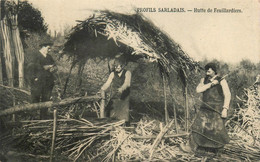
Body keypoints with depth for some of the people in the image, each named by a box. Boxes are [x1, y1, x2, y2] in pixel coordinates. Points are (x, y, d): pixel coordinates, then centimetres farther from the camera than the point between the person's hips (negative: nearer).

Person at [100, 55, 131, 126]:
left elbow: (127, 83, -16)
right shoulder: (113, 74, 7)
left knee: (123, 118, -8)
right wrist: (102, 89, -25)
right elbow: (107, 83, -3)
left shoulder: (127, 73, 1)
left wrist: (122, 88, -38)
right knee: (110, 116, -3)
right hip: (114, 99, 2)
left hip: (124, 99, -2)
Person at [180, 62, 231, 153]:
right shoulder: (204, 80, 10)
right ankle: (191, 147, 1)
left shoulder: (221, 81, -5)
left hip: (217, 109, -4)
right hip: (205, 109, 4)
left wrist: (225, 109, -17)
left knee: (217, 129, 0)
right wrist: (211, 84, -14)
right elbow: (198, 90, -6)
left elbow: (227, 95, -8)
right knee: (198, 127, -2)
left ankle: (218, 145, 27)